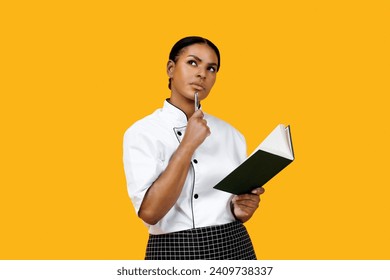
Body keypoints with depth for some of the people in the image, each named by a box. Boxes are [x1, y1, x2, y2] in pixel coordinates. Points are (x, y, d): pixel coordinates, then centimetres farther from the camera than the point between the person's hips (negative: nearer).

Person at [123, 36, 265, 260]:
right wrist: (188, 145, -19)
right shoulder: (142, 132, -8)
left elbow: (238, 212, 11)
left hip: (233, 248, 3)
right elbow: (150, 212, -19)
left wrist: (242, 209, -10)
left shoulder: (231, 134, 3)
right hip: (174, 253, -3)